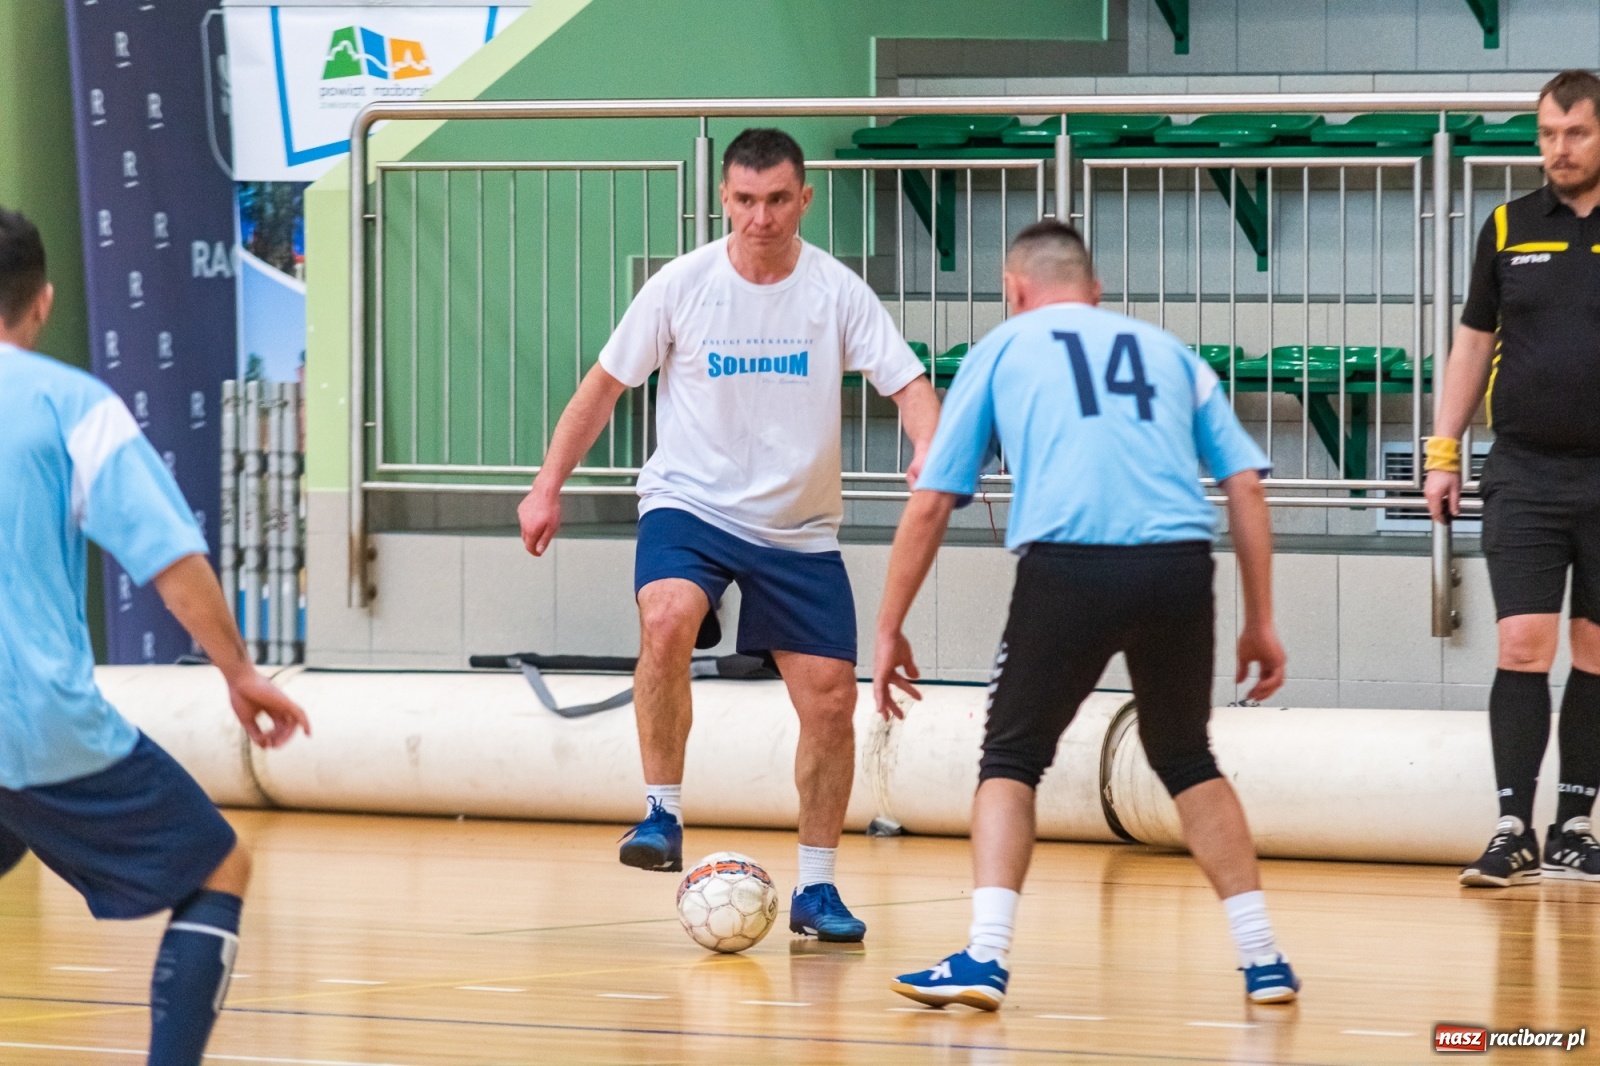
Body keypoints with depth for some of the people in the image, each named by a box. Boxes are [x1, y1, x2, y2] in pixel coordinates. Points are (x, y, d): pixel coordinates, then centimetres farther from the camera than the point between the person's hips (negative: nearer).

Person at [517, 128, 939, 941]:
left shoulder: (837, 292, -6)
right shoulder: (682, 286, -6)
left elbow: (907, 384, -10)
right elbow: (607, 384, 4)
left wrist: (930, 450, -32)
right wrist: (548, 486, 0)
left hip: (799, 529, 2)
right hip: (688, 505, -2)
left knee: (830, 698, 0)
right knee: (666, 620, -32)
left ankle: (816, 887, 16)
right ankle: (662, 813, -19)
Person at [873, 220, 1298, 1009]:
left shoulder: (1001, 350, 20)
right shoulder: (1168, 352, 26)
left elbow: (929, 506, 16)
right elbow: (1246, 485, 17)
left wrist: (889, 632, 22)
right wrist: (1260, 623, 20)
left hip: (1067, 565, -3)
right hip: (1181, 561, 3)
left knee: (1010, 762, 13)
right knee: (1186, 761, 22)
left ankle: (985, 957, -3)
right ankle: (1262, 958, 18)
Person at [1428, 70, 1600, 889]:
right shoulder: (1509, 229, 6)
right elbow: (1475, 339, 13)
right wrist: (1443, 451, 9)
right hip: (1524, 474, 1)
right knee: (1523, 646, -7)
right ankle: (1513, 831, -6)